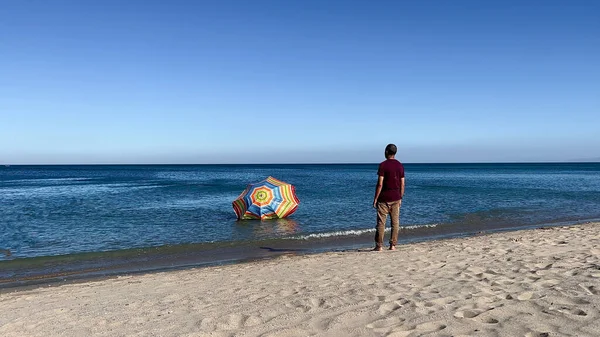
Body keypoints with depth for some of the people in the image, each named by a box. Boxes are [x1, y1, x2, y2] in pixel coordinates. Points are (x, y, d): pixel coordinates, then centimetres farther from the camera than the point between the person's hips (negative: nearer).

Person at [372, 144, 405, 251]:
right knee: (395, 222, 8)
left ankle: (379, 246, 3)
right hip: (396, 198, 5)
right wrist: (400, 198, 16)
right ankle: (393, 245, 10)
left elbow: (380, 184, -14)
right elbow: (402, 184, 7)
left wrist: (375, 199, -9)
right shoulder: (400, 166, 6)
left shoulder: (383, 165, -10)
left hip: (384, 198, -4)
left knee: (381, 223, 1)